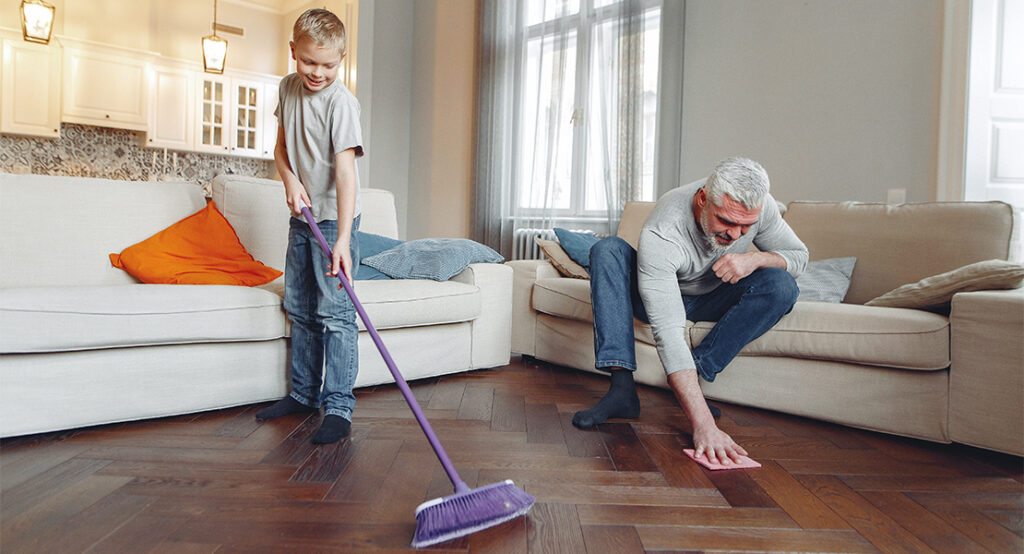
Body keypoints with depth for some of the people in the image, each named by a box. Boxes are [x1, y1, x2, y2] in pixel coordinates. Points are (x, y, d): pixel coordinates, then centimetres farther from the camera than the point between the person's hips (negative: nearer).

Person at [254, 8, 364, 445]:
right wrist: (290, 180, -7)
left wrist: (343, 238, -35)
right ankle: (304, 393, 26)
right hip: (302, 216, 8)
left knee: (335, 311, -10)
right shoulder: (288, 88, 6)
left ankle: (338, 406, -3)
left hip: (335, 217, -7)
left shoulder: (341, 102, -18)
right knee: (300, 309, 13)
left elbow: (346, 170, -27)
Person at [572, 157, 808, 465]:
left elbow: (799, 255, -5)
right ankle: (622, 389, -35)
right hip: (664, 297, -3)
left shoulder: (758, 206, -23)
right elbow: (668, 332, -45)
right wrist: (705, 425, -52)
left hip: (712, 301, 3)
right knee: (608, 249, -31)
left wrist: (755, 259, -31)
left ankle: (689, 379, -22)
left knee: (781, 285, -26)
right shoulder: (660, 234, -38)